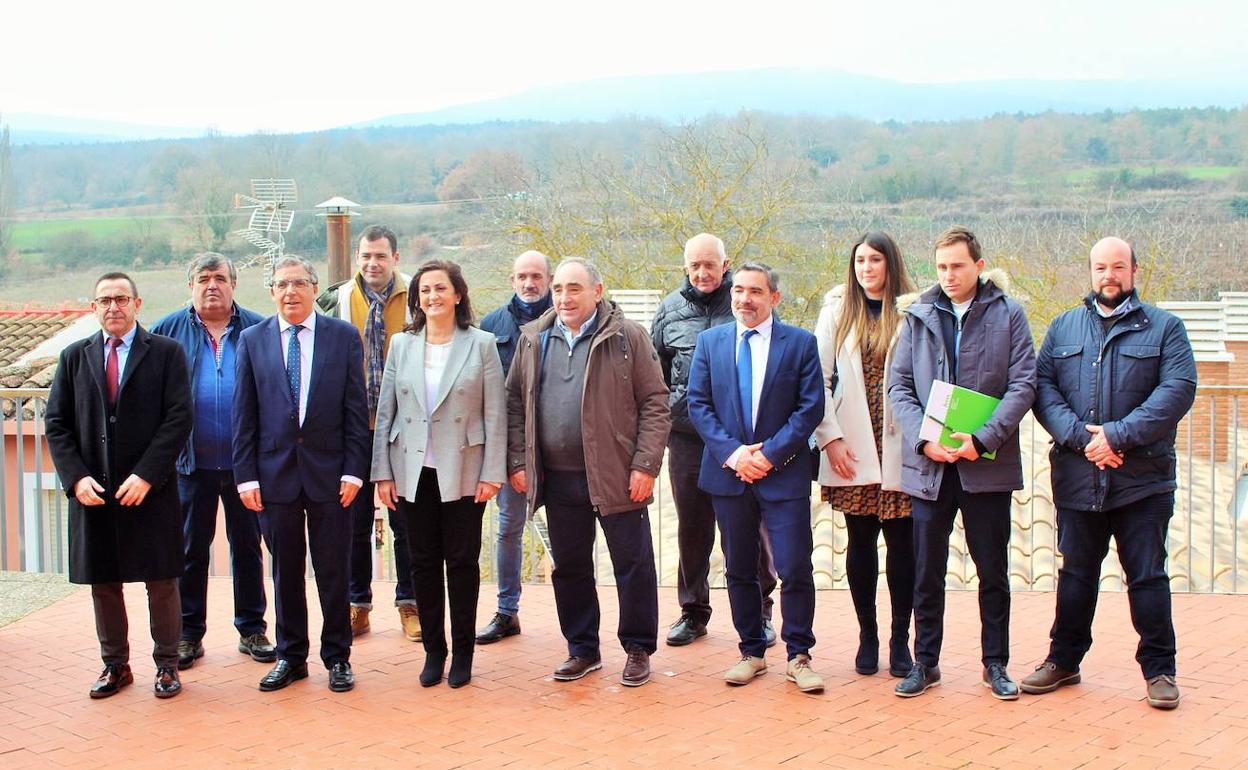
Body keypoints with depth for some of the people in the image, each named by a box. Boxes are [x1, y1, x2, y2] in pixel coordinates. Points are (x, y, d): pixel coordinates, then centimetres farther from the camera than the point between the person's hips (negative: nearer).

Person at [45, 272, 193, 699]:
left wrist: (146, 475, -14)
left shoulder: (166, 352, 1)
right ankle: (115, 665, 23)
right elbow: (55, 423, 7)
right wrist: (76, 477, -7)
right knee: (103, 583, 10)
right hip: (93, 491, 3)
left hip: (150, 489, -3)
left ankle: (167, 664, 18)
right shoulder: (74, 357, 10)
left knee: (161, 583, 4)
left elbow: (179, 418, -6)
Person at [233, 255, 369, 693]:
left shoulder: (344, 337, 2)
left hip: (329, 472, -1)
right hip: (275, 473, 1)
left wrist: (353, 471, -6)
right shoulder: (252, 341, 5)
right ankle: (290, 657, 23)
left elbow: (356, 410, 0)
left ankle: (337, 657, 19)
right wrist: (246, 475, -2)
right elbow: (244, 416, 4)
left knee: (333, 570, 6)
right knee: (285, 571, 10)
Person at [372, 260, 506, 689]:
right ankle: (433, 650, 19)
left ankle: (462, 652, 16)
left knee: (462, 561, 4)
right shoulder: (402, 345, 6)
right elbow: (385, 412, 7)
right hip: (413, 472, 2)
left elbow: (495, 413, -3)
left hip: (463, 472, -2)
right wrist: (383, 472, 2)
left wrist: (492, 473, -8)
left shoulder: (481, 344, -1)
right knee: (424, 562, 8)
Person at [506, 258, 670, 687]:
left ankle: (638, 650, 18)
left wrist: (645, 465, -11)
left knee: (633, 564, 4)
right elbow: (515, 403, 13)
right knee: (569, 567, 12)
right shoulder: (533, 340, 9)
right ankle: (582, 649, 26)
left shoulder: (627, 336, -3)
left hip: (616, 475, -4)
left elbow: (655, 403, -5)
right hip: (558, 477, 4)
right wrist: (518, 462, 4)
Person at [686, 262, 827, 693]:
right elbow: (698, 404, 3)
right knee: (739, 570, 10)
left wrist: (770, 452, -13)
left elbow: (811, 407, -4)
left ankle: (798, 656, 9)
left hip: (783, 472, -2)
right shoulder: (710, 342, 7)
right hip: (728, 471, 3)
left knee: (795, 569, -5)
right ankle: (751, 652, 22)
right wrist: (731, 451, -11)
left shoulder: (800, 343, 1)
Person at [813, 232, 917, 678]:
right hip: (852, 450, 2)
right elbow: (817, 379, 4)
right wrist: (830, 437, -4)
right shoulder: (837, 312, 7)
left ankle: (900, 640, 14)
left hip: (898, 450, -1)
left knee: (901, 543, 2)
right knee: (860, 542, 8)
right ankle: (867, 637, 19)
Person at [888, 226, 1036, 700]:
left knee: (993, 571, 8)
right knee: (927, 572, 8)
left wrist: (983, 439, -15)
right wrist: (924, 438, -12)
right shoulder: (918, 317, 7)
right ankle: (925, 662, 19)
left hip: (987, 465, -1)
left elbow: (1023, 385, -4)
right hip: (928, 464, 1)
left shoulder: (1007, 315, 2)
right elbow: (898, 385, 4)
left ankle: (996, 664, 21)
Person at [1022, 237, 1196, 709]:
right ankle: (1064, 659, 23)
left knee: (1148, 576, 3)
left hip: (1143, 478, -2)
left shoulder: (1164, 327, 3)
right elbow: (1042, 386, 1)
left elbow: (1178, 388, -9)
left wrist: (1118, 435, -18)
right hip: (1077, 478, 2)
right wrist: (1079, 437, -15)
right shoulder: (1063, 328, 11)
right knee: (1076, 573, 12)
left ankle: (1159, 669, 15)